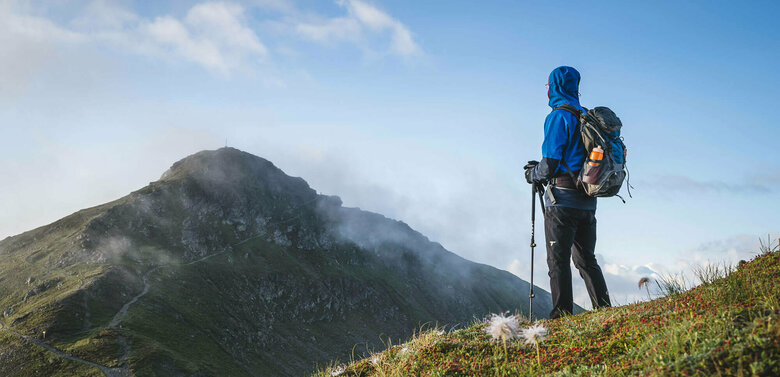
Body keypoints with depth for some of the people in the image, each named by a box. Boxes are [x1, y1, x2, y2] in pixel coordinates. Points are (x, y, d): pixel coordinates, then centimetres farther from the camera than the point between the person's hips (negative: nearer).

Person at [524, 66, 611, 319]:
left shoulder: (558, 117, -10)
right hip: (588, 200, 8)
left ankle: (562, 313, -7)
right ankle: (604, 310, 12)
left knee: (558, 260, -4)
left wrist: (533, 174, 6)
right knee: (586, 259, 14)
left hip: (563, 200, -8)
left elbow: (551, 163, -15)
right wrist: (541, 168, 24)